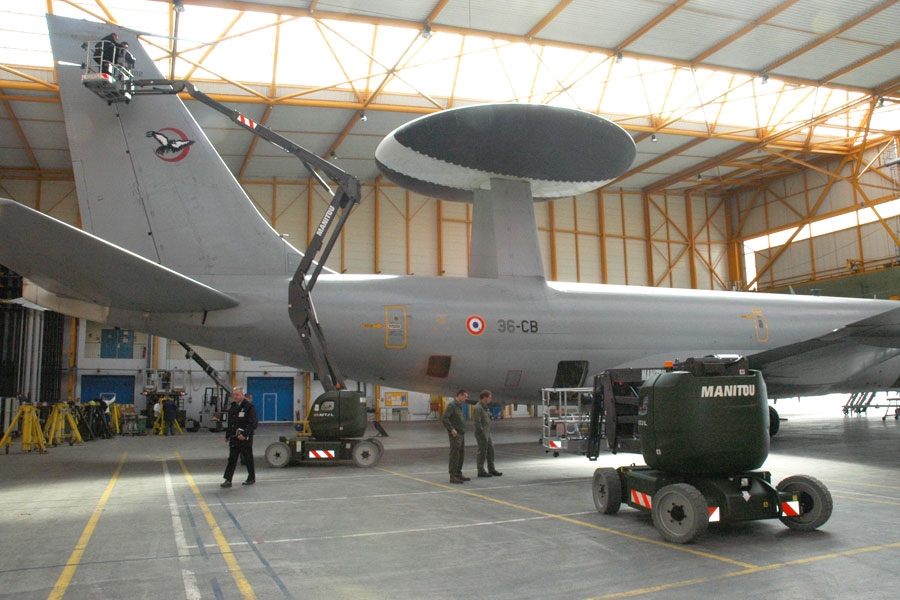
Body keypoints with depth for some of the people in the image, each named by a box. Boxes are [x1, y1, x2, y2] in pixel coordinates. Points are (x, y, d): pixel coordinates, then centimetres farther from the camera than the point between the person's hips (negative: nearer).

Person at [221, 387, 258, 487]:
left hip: (245, 438, -6)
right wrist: (227, 435, 17)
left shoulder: (249, 407, -10)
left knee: (248, 459, 4)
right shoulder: (232, 407, 13)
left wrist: (244, 435, -23)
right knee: (232, 459, 4)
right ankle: (228, 480, 4)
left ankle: (251, 478, 17)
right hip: (234, 438, 6)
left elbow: (252, 423, -15)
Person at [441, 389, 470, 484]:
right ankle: (453, 477, -6)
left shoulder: (459, 406, 16)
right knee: (455, 455, -8)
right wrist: (452, 429, -27)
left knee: (461, 455, 11)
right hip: (455, 434, -9)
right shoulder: (451, 405, -13)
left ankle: (458, 475, 17)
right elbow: (444, 419, -22)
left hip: (461, 434, 9)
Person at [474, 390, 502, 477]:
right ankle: (481, 471, 6)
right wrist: (482, 434, -21)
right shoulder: (478, 407, -17)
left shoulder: (485, 407, 13)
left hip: (487, 434, 9)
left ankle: (491, 470, 18)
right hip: (481, 434, -9)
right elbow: (477, 422, -22)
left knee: (491, 451, 11)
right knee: (482, 452, -2)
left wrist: (488, 433, 18)